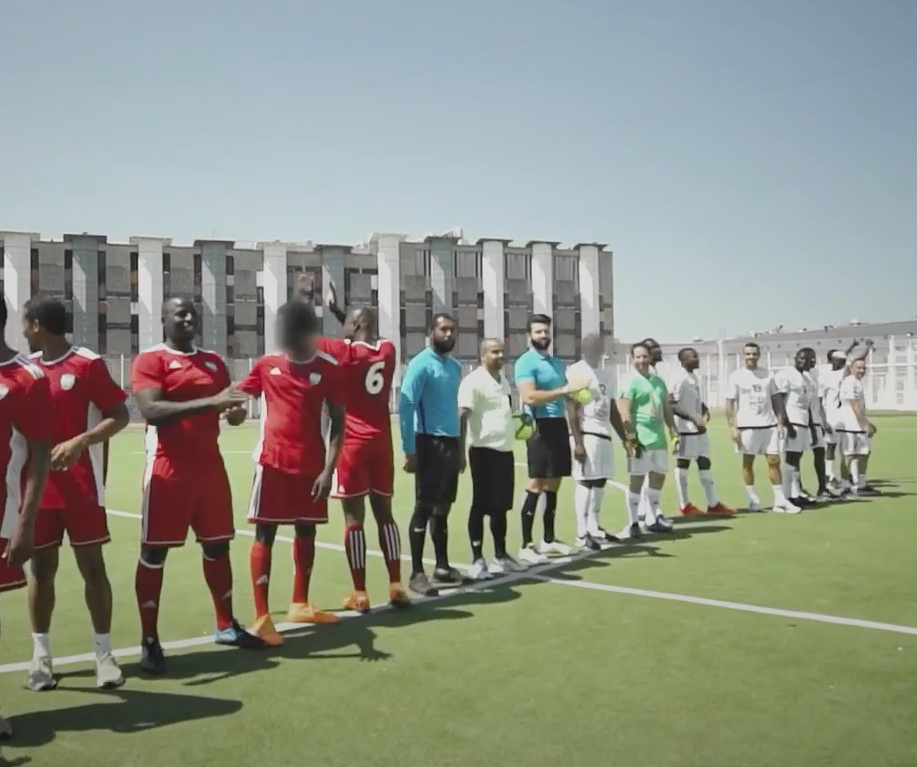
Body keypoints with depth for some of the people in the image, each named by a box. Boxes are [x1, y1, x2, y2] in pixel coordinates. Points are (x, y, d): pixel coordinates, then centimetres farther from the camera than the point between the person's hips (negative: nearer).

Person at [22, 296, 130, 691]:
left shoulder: (88, 363, -9)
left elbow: (119, 416, -9)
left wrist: (79, 442, -21)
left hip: (81, 487, -4)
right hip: (38, 485, 5)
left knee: (92, 566, 0)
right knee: (41, 568, 8)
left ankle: (104, 654, 9)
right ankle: (41, 654, 17)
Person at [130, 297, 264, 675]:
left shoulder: (214, 362, 15)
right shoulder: (150, 360, -6)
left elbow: (229, 410, 20)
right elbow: (151, 410, -21)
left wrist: (235, 411, -6)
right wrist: (211, 402, -29)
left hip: (210, 466, 6)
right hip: (169, 470, -6)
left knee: (218, 546, 12)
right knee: (153, 552, -1)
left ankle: (226, 626, 24)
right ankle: (149, 640, 7)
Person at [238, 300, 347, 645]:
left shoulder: (328, 368, -3)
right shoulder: (266, 364, 2)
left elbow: (337, 422, -2)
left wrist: (329, 468, -10)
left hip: (311, 464, 1)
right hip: (273, 461, -1)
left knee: (306, 531, 12)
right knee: (265, 533, -3)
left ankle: (300, 605, 27)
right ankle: (261, 617, -2)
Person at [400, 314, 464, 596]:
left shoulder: (455, 367, 14)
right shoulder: (421, 364, -9)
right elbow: (406, 406, -14)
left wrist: (460, 447, 18)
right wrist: (410, 450, -19)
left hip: (451, 443, 7)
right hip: (430, 443, -7)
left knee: (443, 507, 13)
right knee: (424, 507, -5)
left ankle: (442, 566, 22)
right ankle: (416, 573, -1)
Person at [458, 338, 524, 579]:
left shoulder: (503, 380, 16)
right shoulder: (473, 381, -12)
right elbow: (462, 416, -19)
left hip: (505, 450, 8)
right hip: (484, 451, -8)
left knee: (501, 506, 14)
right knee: (481, 506, -2)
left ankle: (500, 556, 23)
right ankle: (477, 560, 5)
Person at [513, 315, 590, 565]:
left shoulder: (558, 364, 18)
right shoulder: (525, 363, -8)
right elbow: (529, 397, -22)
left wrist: (576, 431, 18)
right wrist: (565, 389, -24)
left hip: (559, 426, 8)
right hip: (540, 427, -8)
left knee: (553, 484, 12)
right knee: (536, 485, -9)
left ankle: (548, 540, 22)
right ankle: (526, 546, -6)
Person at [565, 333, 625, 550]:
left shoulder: (605, 374, 18)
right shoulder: (576, 372, -8)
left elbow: (612, 409, 21)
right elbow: (572, 409, -13)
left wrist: (625, 438, 19)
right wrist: (578, 441, -19)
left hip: (604, 434, 8)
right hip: (587, 434, -8)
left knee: (600, 481, 11)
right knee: (586, 481, -7)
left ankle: (595, 529, 19)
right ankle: (582, 534, -3)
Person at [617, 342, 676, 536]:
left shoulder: (658, 381, 15)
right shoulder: (630, 382, -8)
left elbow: (667, 408, 20)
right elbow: (625, 412, -14)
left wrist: (673, 431, 13)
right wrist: (631, 438, -20)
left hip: (659, 437, 8)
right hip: (641, 438, -8)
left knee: (659, 476, 13)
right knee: (637, 478, -4)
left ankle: (652, 518, 26)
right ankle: (634, 523, 3)